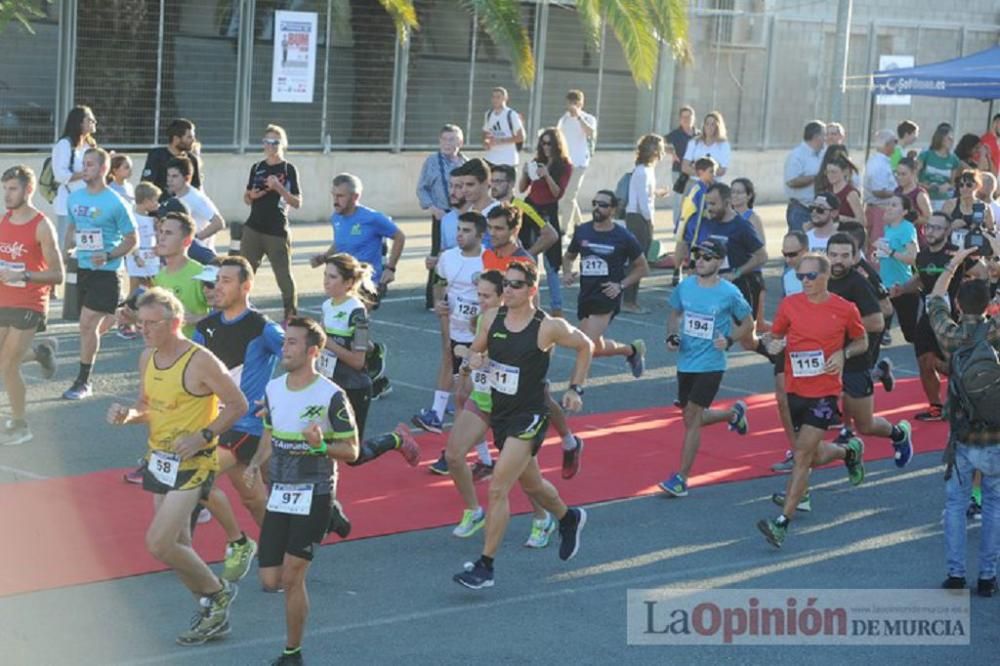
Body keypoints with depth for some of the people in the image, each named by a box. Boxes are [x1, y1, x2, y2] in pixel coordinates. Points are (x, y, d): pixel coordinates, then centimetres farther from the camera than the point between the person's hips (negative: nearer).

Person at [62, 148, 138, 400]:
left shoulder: (115, 203, -12)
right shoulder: (75, 197, 6)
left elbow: (132, 239, -6)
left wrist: (108, 256, -20)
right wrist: (67, 249, 1)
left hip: (104, 272, -6)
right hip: (81, 267, 7)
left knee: (88, 324, -10)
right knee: (91, 324, 14)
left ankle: (83, 382, -3)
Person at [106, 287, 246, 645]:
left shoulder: (201, 361, -18)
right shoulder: (147, 357, 5)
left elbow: (238, 405, -12)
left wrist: (203, 436, -21)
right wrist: (128, 414, -5)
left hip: (192, 462, -8)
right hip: (160, 458, 8)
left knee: (158, 544, -15)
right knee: (177, 546, 13)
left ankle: (217, 591, 7)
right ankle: (212, 615, 28)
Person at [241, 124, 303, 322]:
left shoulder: (288, 169, -2)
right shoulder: (257, 168, 10)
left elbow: (297, 203, -5)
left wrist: (279, 187, -19)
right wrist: (251, 196, -5)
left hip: (277, 231, -4)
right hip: (253, 229, 4)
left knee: (284, 276, -2)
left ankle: (291, 317, 8)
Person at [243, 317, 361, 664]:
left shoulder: (331, 395, -13)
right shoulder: (273, 388, 5)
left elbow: (351, 450, -8)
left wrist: (321, 445, -27)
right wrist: (256, 463, -1)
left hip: (314, 495, -5)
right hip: (279, 493, 5)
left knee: (291, 578, -7)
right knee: (270, 580, 0)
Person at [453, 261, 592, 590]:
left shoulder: (549, 327, -15)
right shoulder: (492, 318, -2)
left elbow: (585, 346, 2)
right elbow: (476, 349, 14)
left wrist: (576, 389, 0)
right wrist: (474, 358, -10)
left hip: (529, 417, -7)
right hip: (499, 413, 7)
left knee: (497, 488, -15)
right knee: (531, 484, 24)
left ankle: (485, 566, -8)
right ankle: (569, 519, 53)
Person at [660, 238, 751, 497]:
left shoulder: (729, 293, -11)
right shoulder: (685, 286, 0)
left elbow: (748, 324, 2)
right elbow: (674, 315, 17)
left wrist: (729, 340, -14)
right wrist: (672, 337, -2)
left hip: (710, 365, -6)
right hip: (685, 363, 6)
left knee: (692, 418, -10)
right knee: (693, 418, 16)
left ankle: (681, 478, -4)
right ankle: (734, 413, 45)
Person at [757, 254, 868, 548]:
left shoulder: (845, 310, -6)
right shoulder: (789, 304, -1)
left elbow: (862, 342, 10)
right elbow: (774, 334, 11)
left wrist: (843, 354, -10)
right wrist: (772, 343, -12)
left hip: (825, 392, -4)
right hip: (795, 390, 4)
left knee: (802, 454, -13)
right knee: (813, 457, 15)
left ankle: (782, 523, -12)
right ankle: (849, 451, 49)